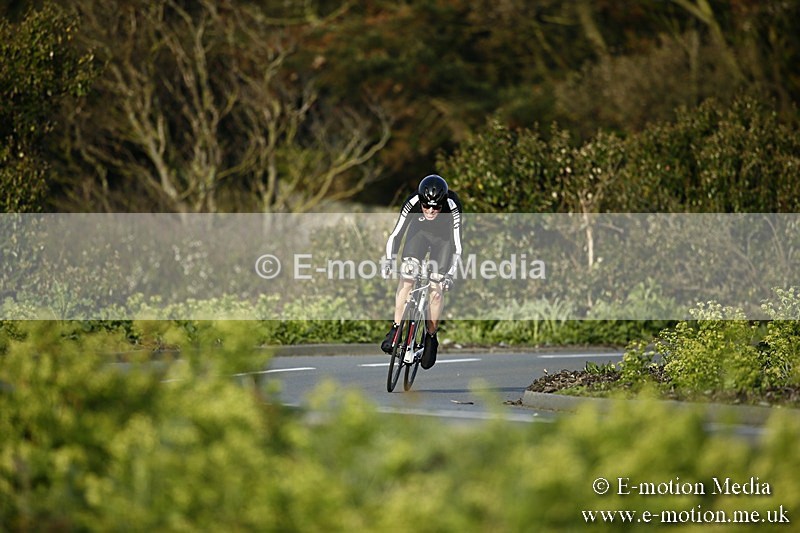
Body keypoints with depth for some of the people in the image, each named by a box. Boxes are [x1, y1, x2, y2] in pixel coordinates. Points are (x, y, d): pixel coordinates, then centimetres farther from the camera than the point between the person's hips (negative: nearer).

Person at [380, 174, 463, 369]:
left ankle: (431, 338, 8)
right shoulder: (412, 203, -32)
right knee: (406, 277, -18)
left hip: (443, 238, -1)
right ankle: (395, 330, -11)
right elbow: (396, 234, -26)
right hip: (419, 232, 1)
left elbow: (457, 245, -34)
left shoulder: (452, 207, -36)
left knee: (436, 290, -9)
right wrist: (389, 260, -39)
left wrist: (450, 274, -43)